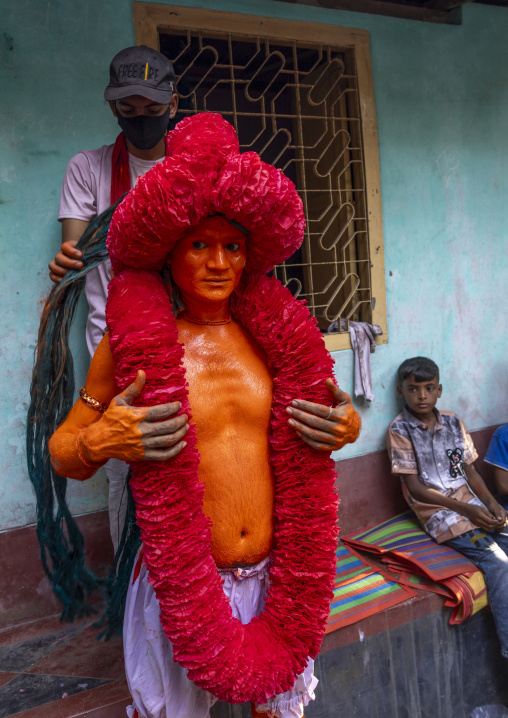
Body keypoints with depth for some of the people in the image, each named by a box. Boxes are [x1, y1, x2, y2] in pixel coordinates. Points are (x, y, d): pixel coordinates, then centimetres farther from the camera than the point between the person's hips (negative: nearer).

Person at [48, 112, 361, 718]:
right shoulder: (133, 342, -11)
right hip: (180, 585, -2)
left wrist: (346, 428, -9)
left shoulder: (272, 334, -2)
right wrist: (98, 443, -24)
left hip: (273, 576, 3)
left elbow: (300, 445, 11)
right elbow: (62, 454, -3)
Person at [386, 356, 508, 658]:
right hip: (439, 512, -6)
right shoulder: (400, 430, -6)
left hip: (472, 505, 6)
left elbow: (470, 471, 12)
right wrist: (466, 509, -14)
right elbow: (415, 488, -9)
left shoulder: (454, 422, 10)